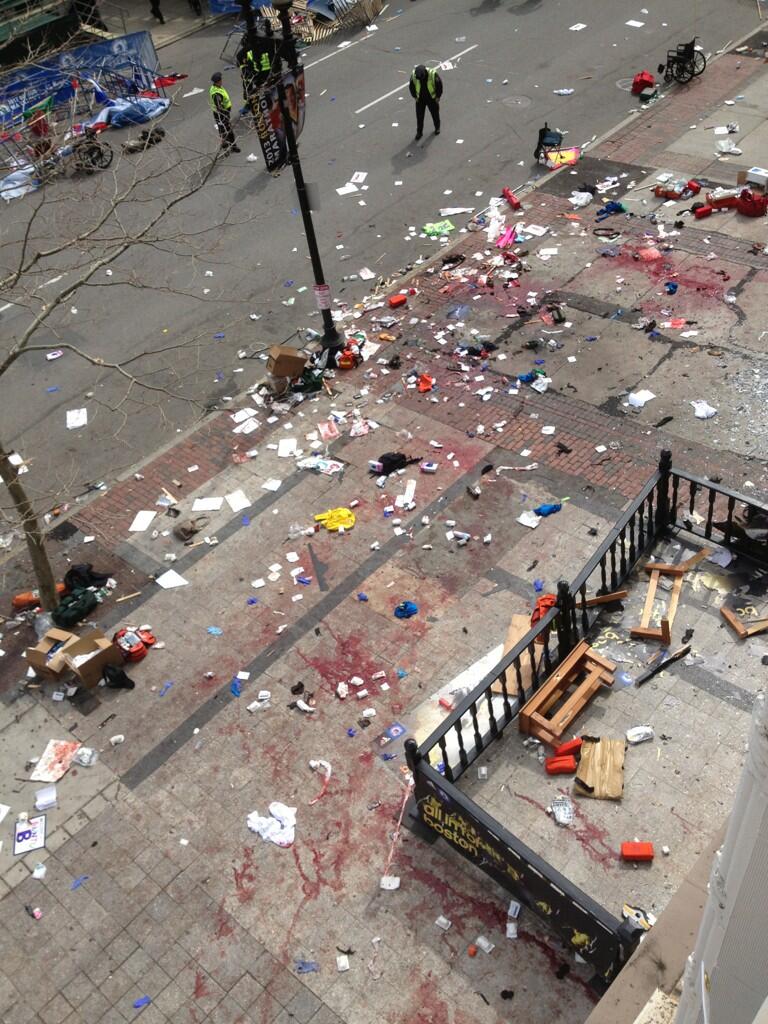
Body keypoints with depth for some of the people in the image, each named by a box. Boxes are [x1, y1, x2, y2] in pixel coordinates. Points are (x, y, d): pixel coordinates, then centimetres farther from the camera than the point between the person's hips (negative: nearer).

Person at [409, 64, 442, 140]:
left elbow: (439, 85, -12)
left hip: (432, 98, -1)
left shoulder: (433, 74, -27)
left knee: (435, 114, 15)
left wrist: (438, 97, -7)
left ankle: (437, 128, 39)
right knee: (419, 116, 2)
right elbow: (411, 86, -2)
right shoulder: (414, 75, -21)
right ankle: (419, 132, 18)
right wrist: (415, 97, 0)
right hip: (420, 99, 1)